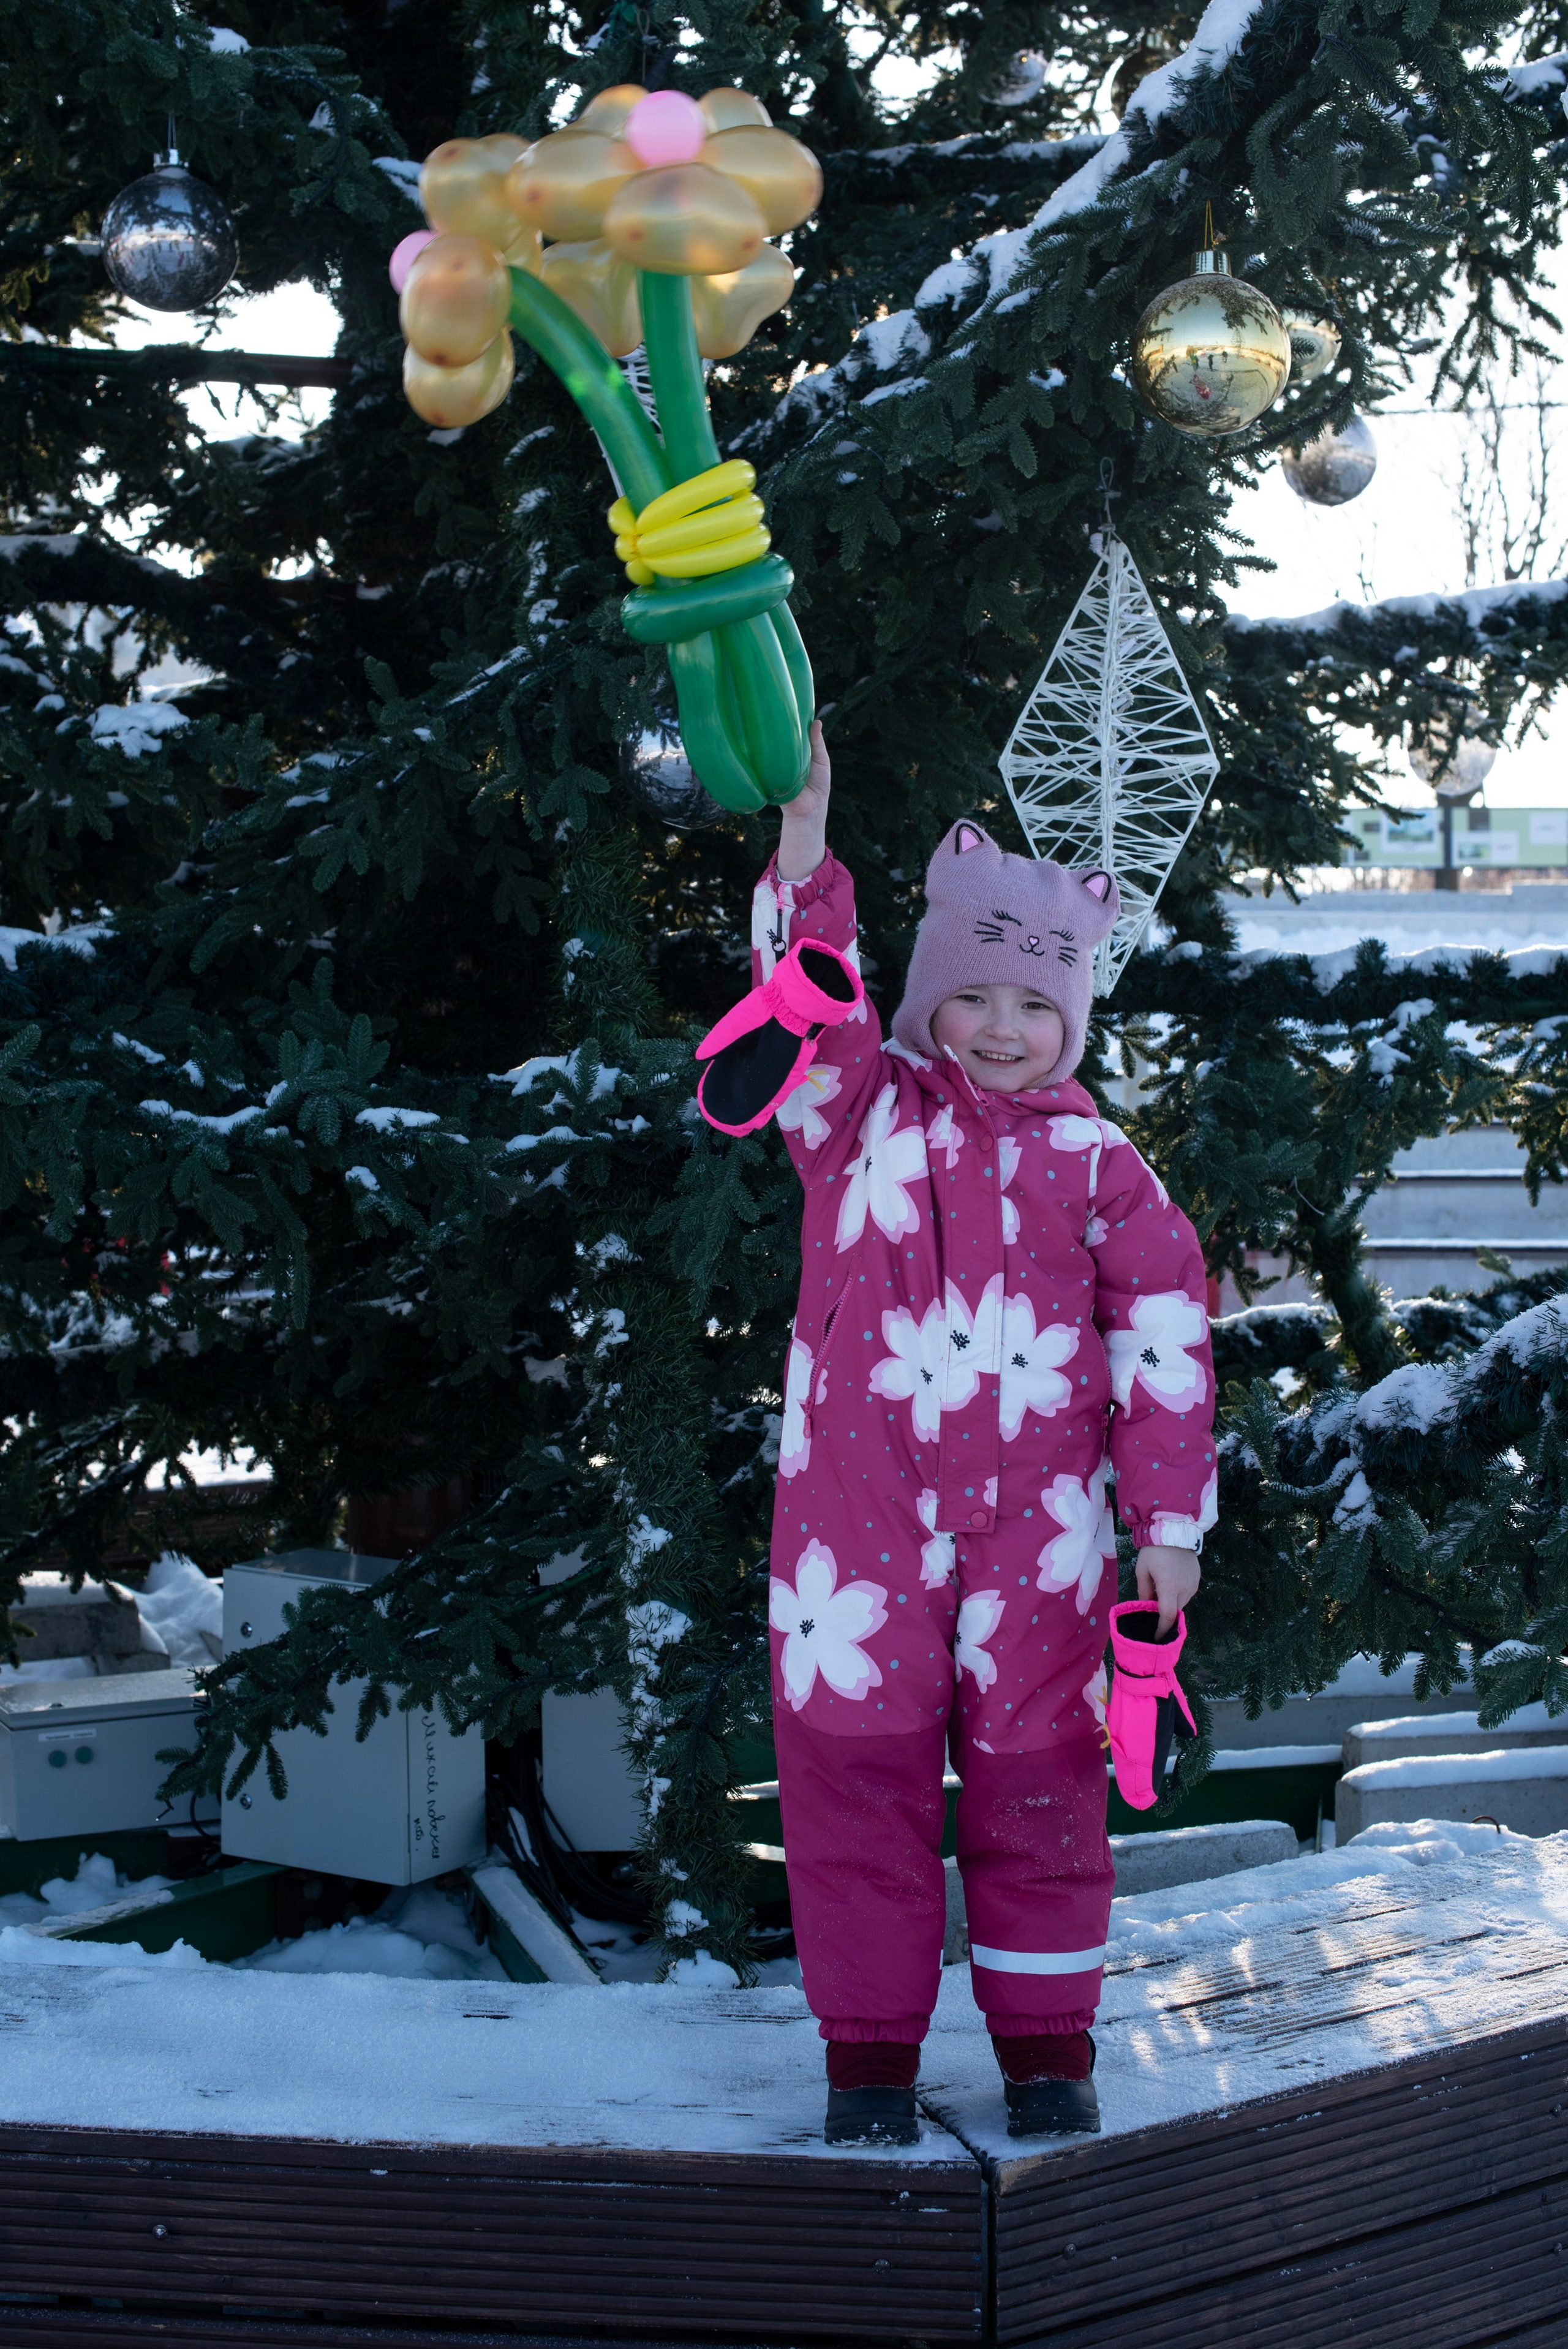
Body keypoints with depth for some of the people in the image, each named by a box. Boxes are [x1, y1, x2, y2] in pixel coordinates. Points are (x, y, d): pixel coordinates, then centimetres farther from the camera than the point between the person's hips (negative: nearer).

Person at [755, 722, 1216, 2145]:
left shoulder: (1095, 1163, 6)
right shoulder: (862, 1113, 6)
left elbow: (1164, 1336, 6)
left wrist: (1170, 1517, 2)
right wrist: (804, 840, -24)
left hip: (1034, 1525, 0)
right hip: (858, 1517, 0)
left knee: (1035, 1776, 8)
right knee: (856, 1772, 3)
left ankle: (1047, 2043, 23)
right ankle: (871, 2052, 15)